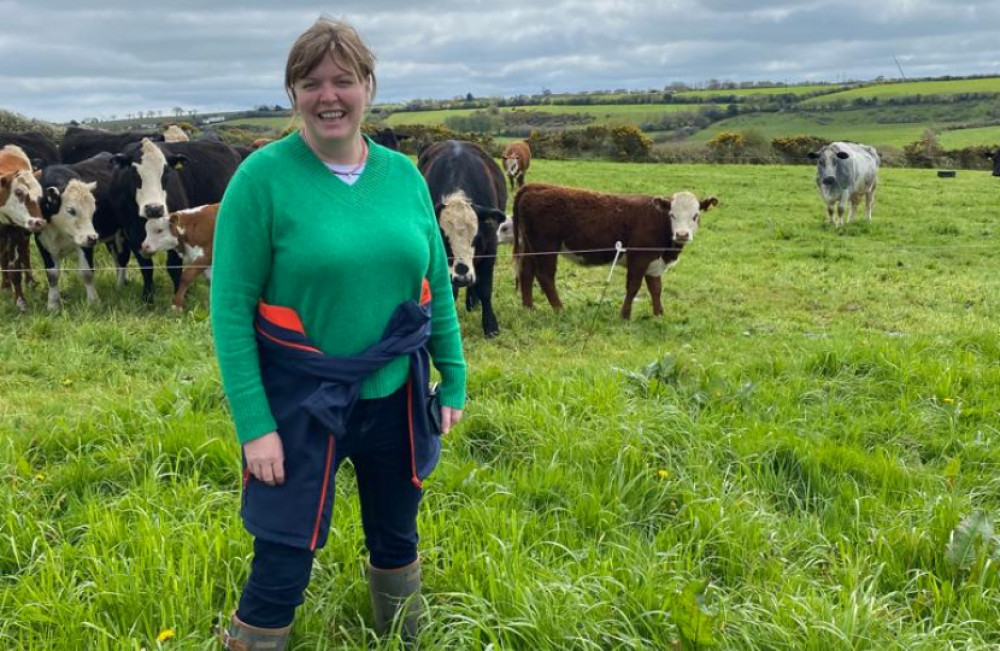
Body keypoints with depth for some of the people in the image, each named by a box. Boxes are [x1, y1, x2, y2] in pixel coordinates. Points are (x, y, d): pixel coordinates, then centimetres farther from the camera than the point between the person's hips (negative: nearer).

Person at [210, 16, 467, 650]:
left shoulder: (404, 175, 1)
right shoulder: (263, 176, -12)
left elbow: (438, 288, 9)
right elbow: (231, 309, -12)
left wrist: (454, 382, 7)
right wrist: (254, 425, -15)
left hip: (397, 396, 4)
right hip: (300, 404, -4)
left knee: (397, 541, 21)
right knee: (284, 562, 3)